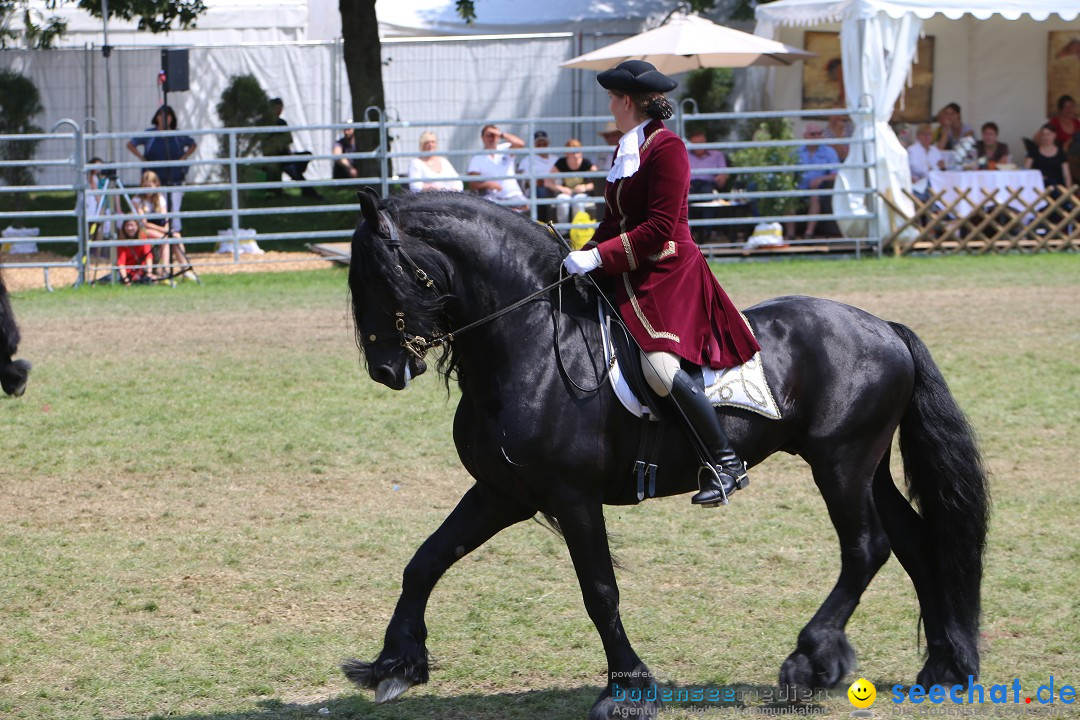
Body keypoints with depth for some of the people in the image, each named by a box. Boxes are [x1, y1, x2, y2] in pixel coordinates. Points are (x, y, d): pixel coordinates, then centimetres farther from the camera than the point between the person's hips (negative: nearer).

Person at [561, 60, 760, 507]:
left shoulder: (665, 146, -13)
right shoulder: (627, 147, 17)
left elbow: (659, 228, -19)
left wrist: (599, 256, -22)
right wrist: (585, 255, 5)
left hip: (668, 272, -10)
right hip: (628, 275, 10)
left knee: (660, 365, -26)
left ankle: (726, 462, -19)